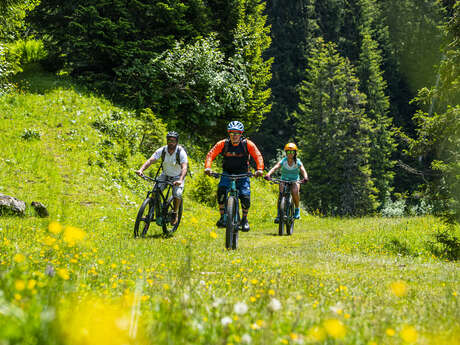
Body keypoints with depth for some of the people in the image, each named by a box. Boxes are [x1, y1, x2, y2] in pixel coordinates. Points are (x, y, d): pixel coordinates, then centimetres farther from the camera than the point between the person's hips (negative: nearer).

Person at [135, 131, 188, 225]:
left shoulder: (181, 152, -24)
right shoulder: (162, 150, -15)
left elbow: (184, 167, -36)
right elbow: (150, 160, -25)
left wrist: (180, 180, -54)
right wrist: (141, 169, -44)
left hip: (177, 177, -3)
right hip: (165, 175, 3)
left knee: (177, 194, -26)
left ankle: (175, 213, 0)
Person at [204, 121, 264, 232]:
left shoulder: (247, 144, -11)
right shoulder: (223, 144, -11)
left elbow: (258, 156, -16)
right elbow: (211, 155, -16)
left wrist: (260, 169, -34)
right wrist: (207, 167, -34)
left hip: (242, 174, 0)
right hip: (227, 173, 0)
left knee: (245, 196, -18)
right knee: (221, 190, -28)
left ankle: (244, 219, 9)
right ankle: (222, 217, -14)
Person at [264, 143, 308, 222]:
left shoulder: (298, 162, -11)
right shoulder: (283, 161, -12)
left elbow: (303, 170, -26)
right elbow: (274, 168, -27)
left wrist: (305, 178, -48)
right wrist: (268, 174, -47)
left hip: (295, 181, 0)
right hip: (284, 180, 0)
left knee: (295, 192, -31)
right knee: (281, 193, -27)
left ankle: (297, 209, -7)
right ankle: (279, 214, -18)